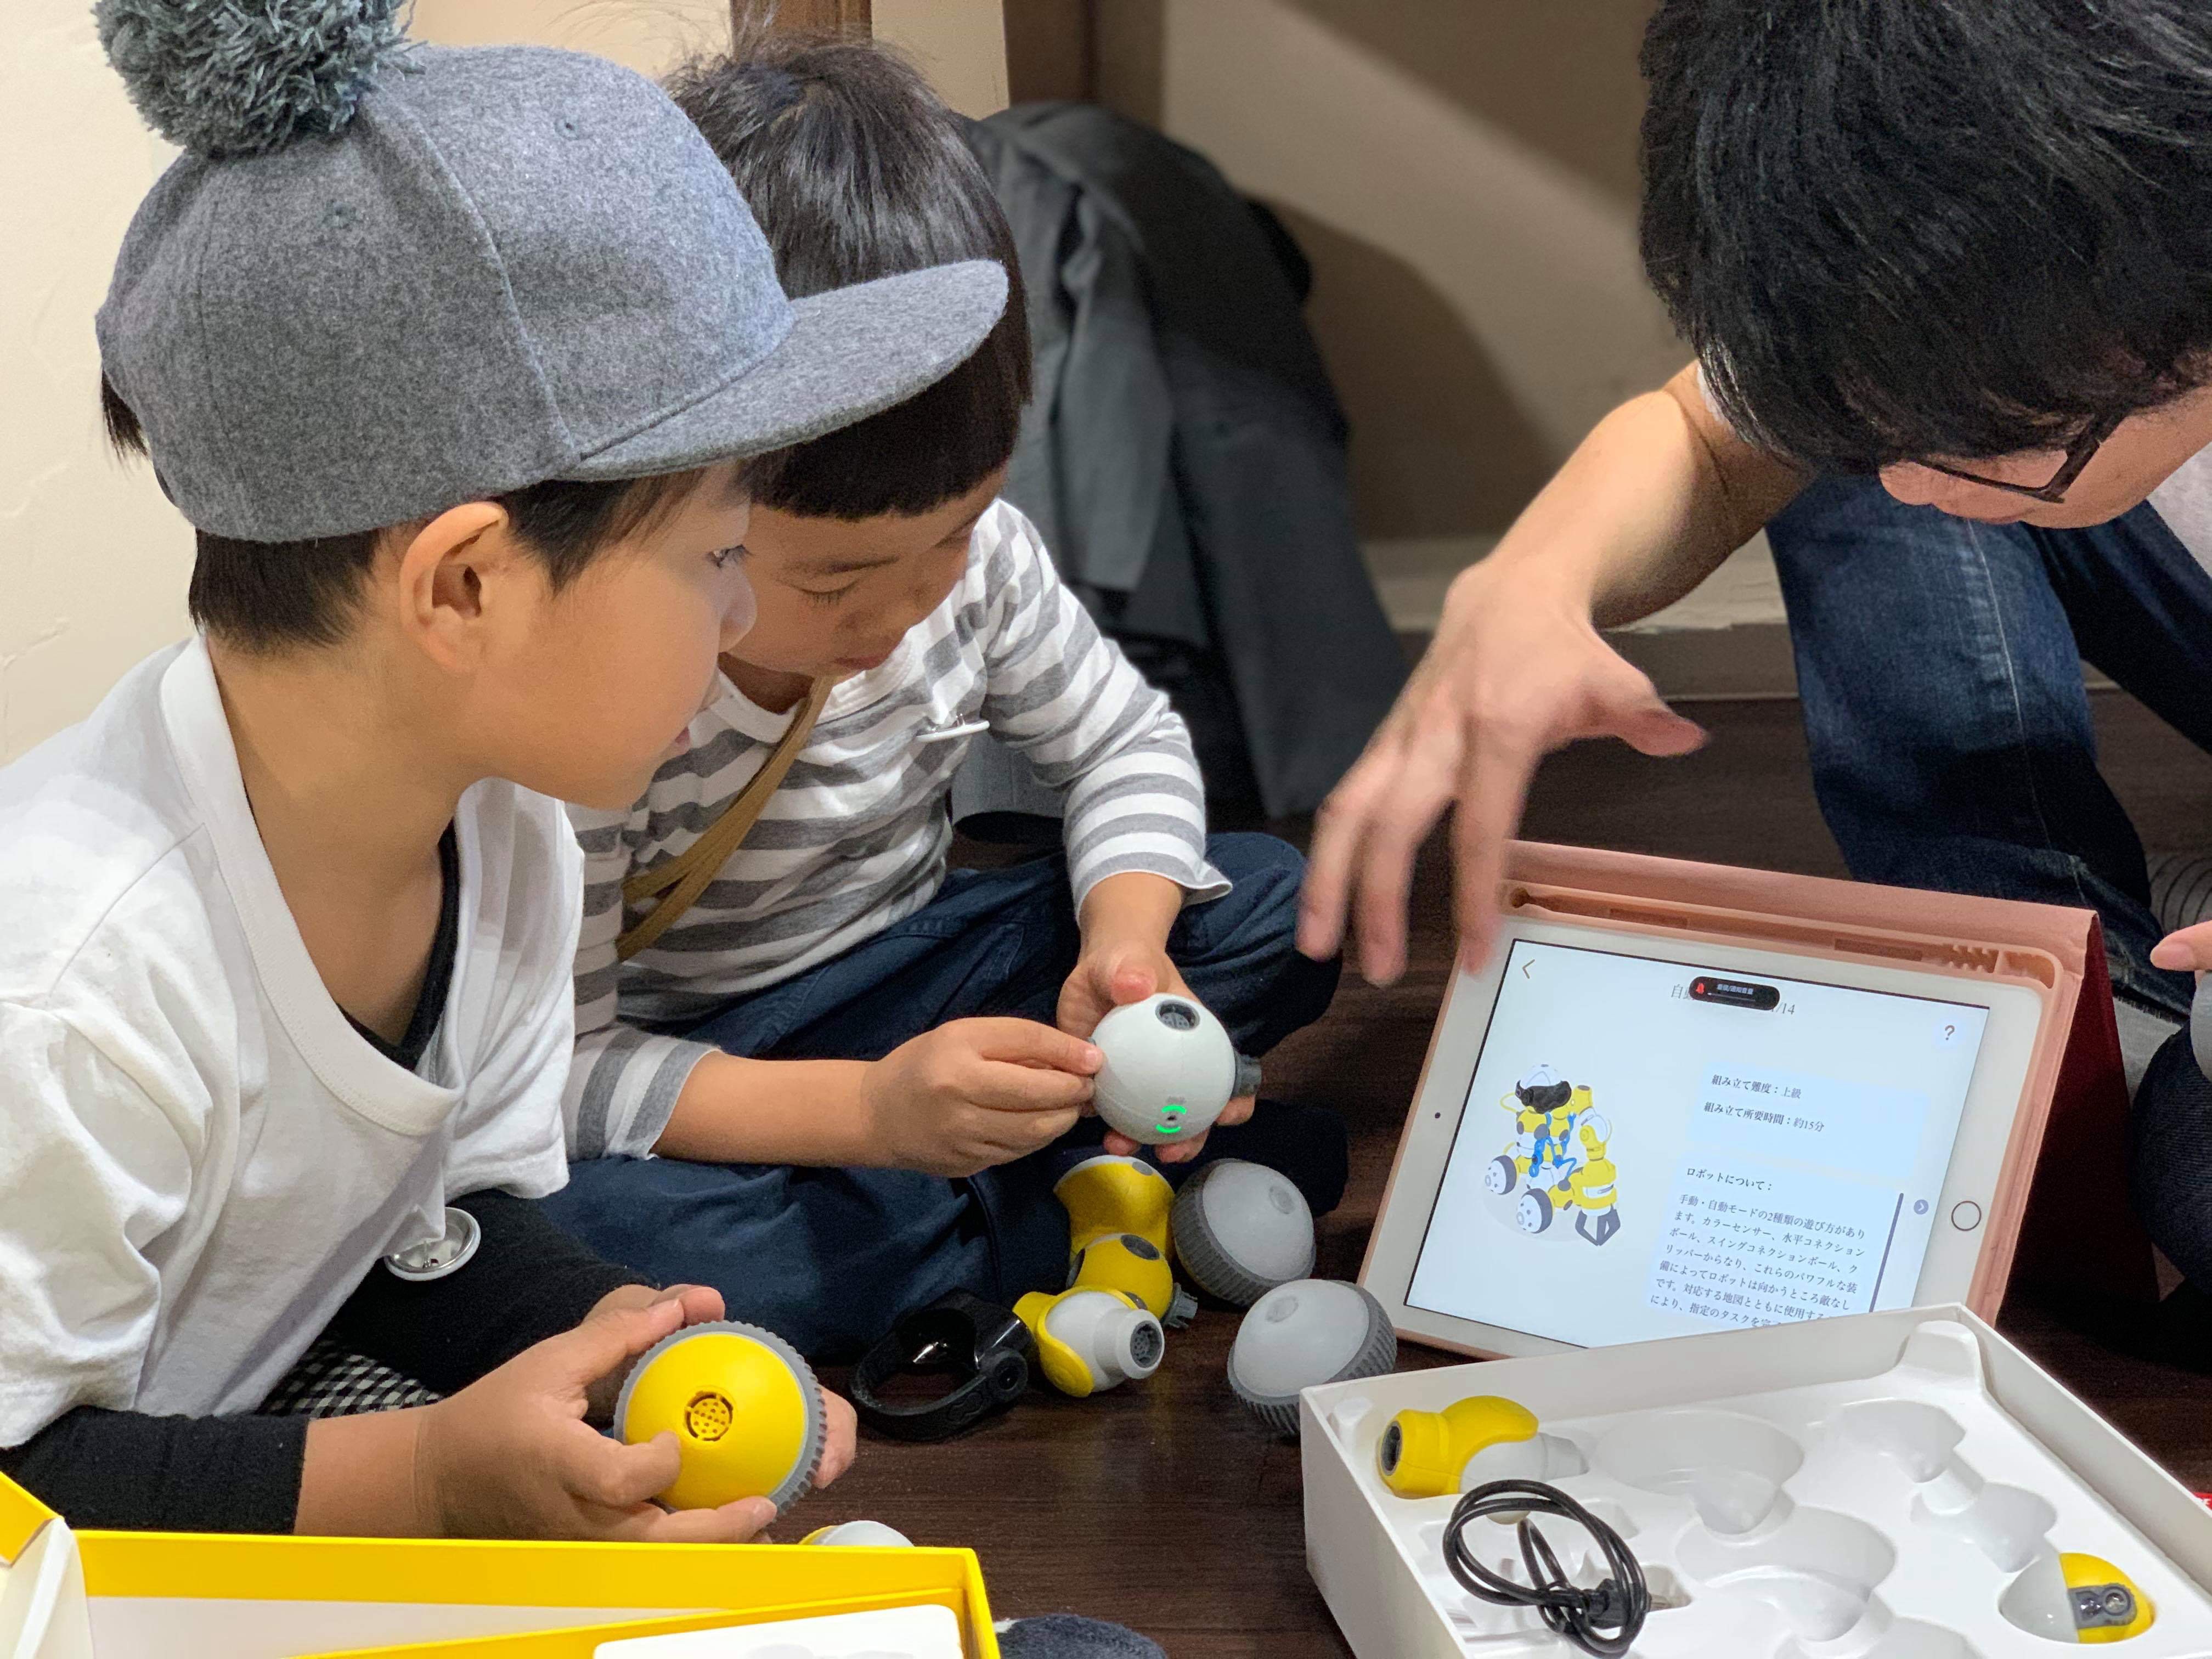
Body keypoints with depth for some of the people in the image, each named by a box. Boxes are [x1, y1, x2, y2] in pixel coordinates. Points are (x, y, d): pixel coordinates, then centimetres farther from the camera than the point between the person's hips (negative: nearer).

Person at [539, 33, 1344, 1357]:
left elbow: (1125, 742, 2)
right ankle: (1075, 1208, -24)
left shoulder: (971, 553, -15)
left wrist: (1125, 936, -21)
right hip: (672, 1065, -3)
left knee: (1281, 910, -10)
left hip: (908, 977, 4)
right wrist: (867, 1110, -41)